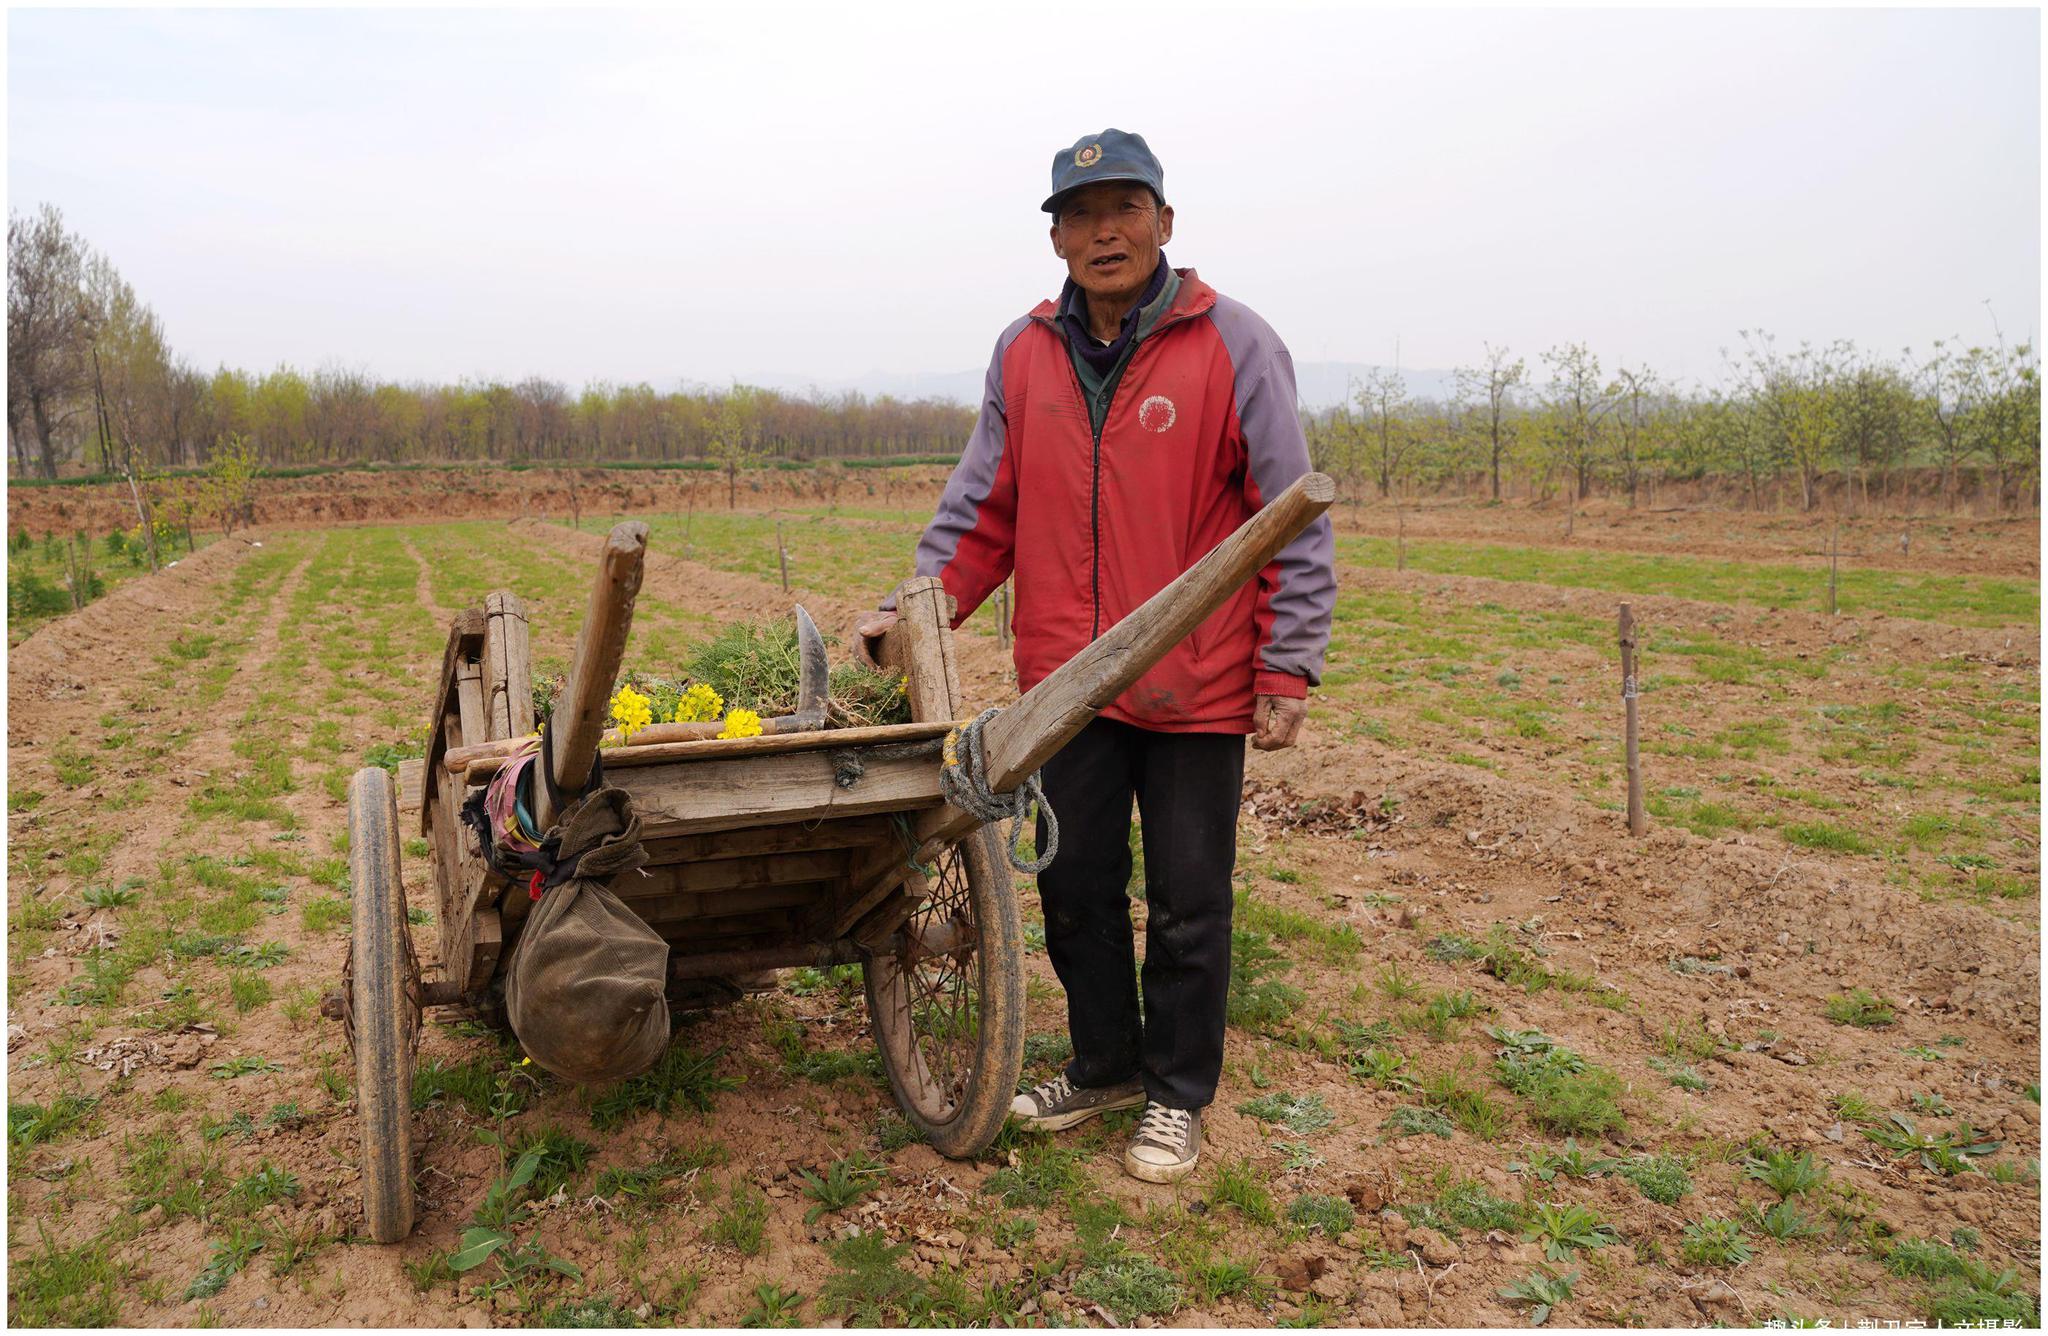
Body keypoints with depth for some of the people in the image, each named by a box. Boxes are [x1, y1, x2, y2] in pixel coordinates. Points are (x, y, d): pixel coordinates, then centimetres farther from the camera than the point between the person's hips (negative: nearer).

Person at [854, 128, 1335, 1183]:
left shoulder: (1233, 345, -7)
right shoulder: (1023, 354, 5)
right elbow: (983, 510, 9)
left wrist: (1288, 669, -11)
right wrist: (912, 607, -3)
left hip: (1197, 688, -4)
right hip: (1065, 682, 4)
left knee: (1187, 904, 8)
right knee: (1076, 888, 15)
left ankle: (1178, 1093, 28)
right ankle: (1103, 1065, 36)